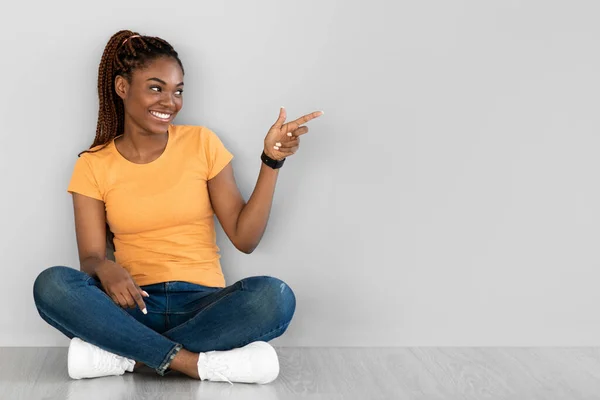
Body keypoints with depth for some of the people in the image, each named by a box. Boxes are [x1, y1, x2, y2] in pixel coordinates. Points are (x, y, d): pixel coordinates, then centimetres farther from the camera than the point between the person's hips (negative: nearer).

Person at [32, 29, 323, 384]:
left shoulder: (202, 143, 5)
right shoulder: (93, 166, 6)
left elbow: (244, 237, 1)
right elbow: (91, 256, 0)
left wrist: (271, 161, -8)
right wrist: (104, 269, -23)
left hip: (203, 304, 0)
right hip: (135, 306, 0)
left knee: (275, 296, -31)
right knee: (51, 285, -28)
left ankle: (123, 354, -23)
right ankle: (198, 362, -28)